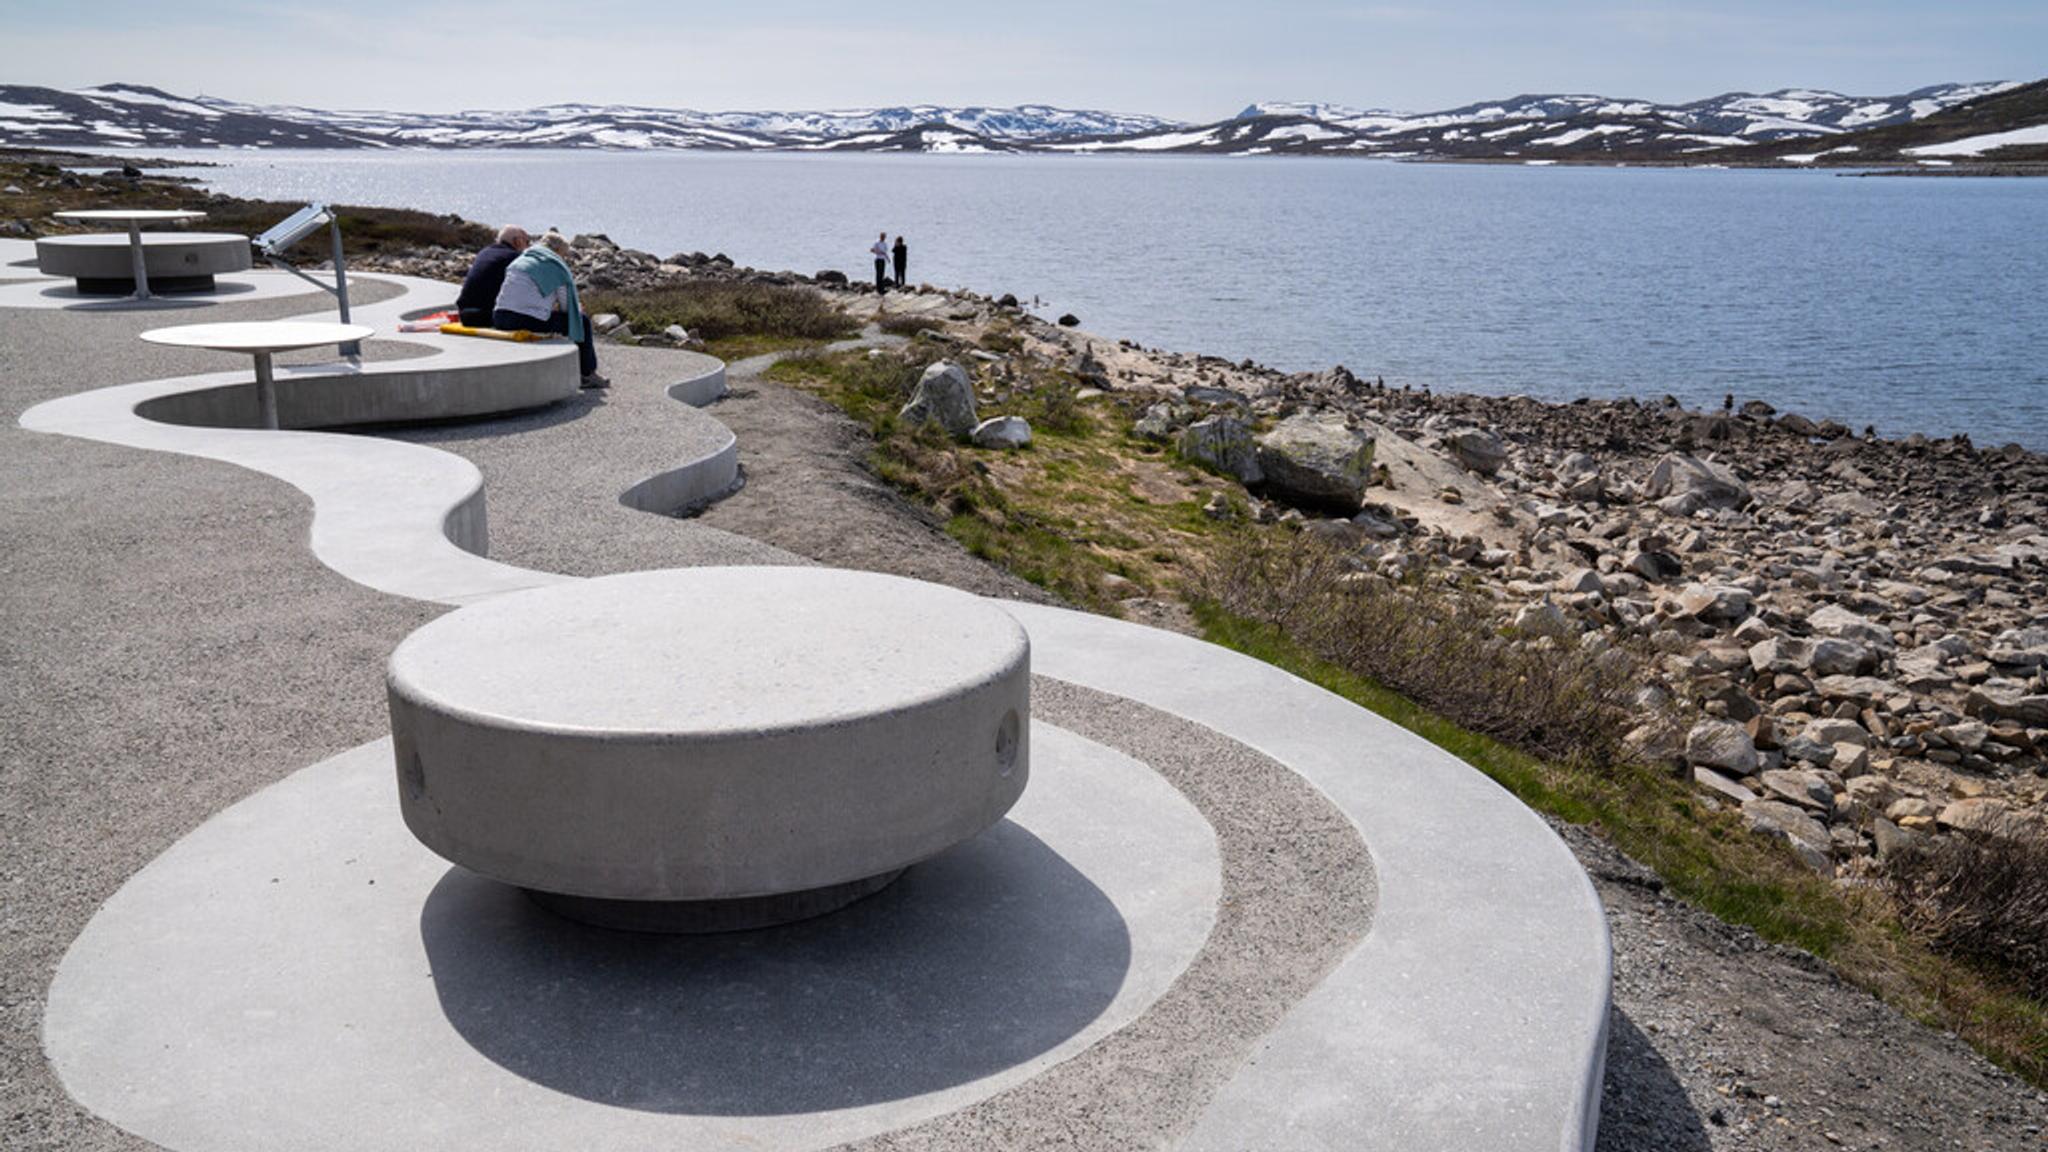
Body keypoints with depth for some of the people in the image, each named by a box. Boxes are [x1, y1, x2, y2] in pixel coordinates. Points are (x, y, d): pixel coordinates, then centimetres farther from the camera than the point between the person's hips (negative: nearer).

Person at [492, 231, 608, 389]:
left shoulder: (519, 260, 25)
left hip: (499, 319, 8)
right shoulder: (557, 266, 2)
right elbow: (568, 306, 5)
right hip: (530, 322, -8)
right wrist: (578, 309, 27)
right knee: (582, 320, 10)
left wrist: (553, 305, 33)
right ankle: (588, 375, 18)